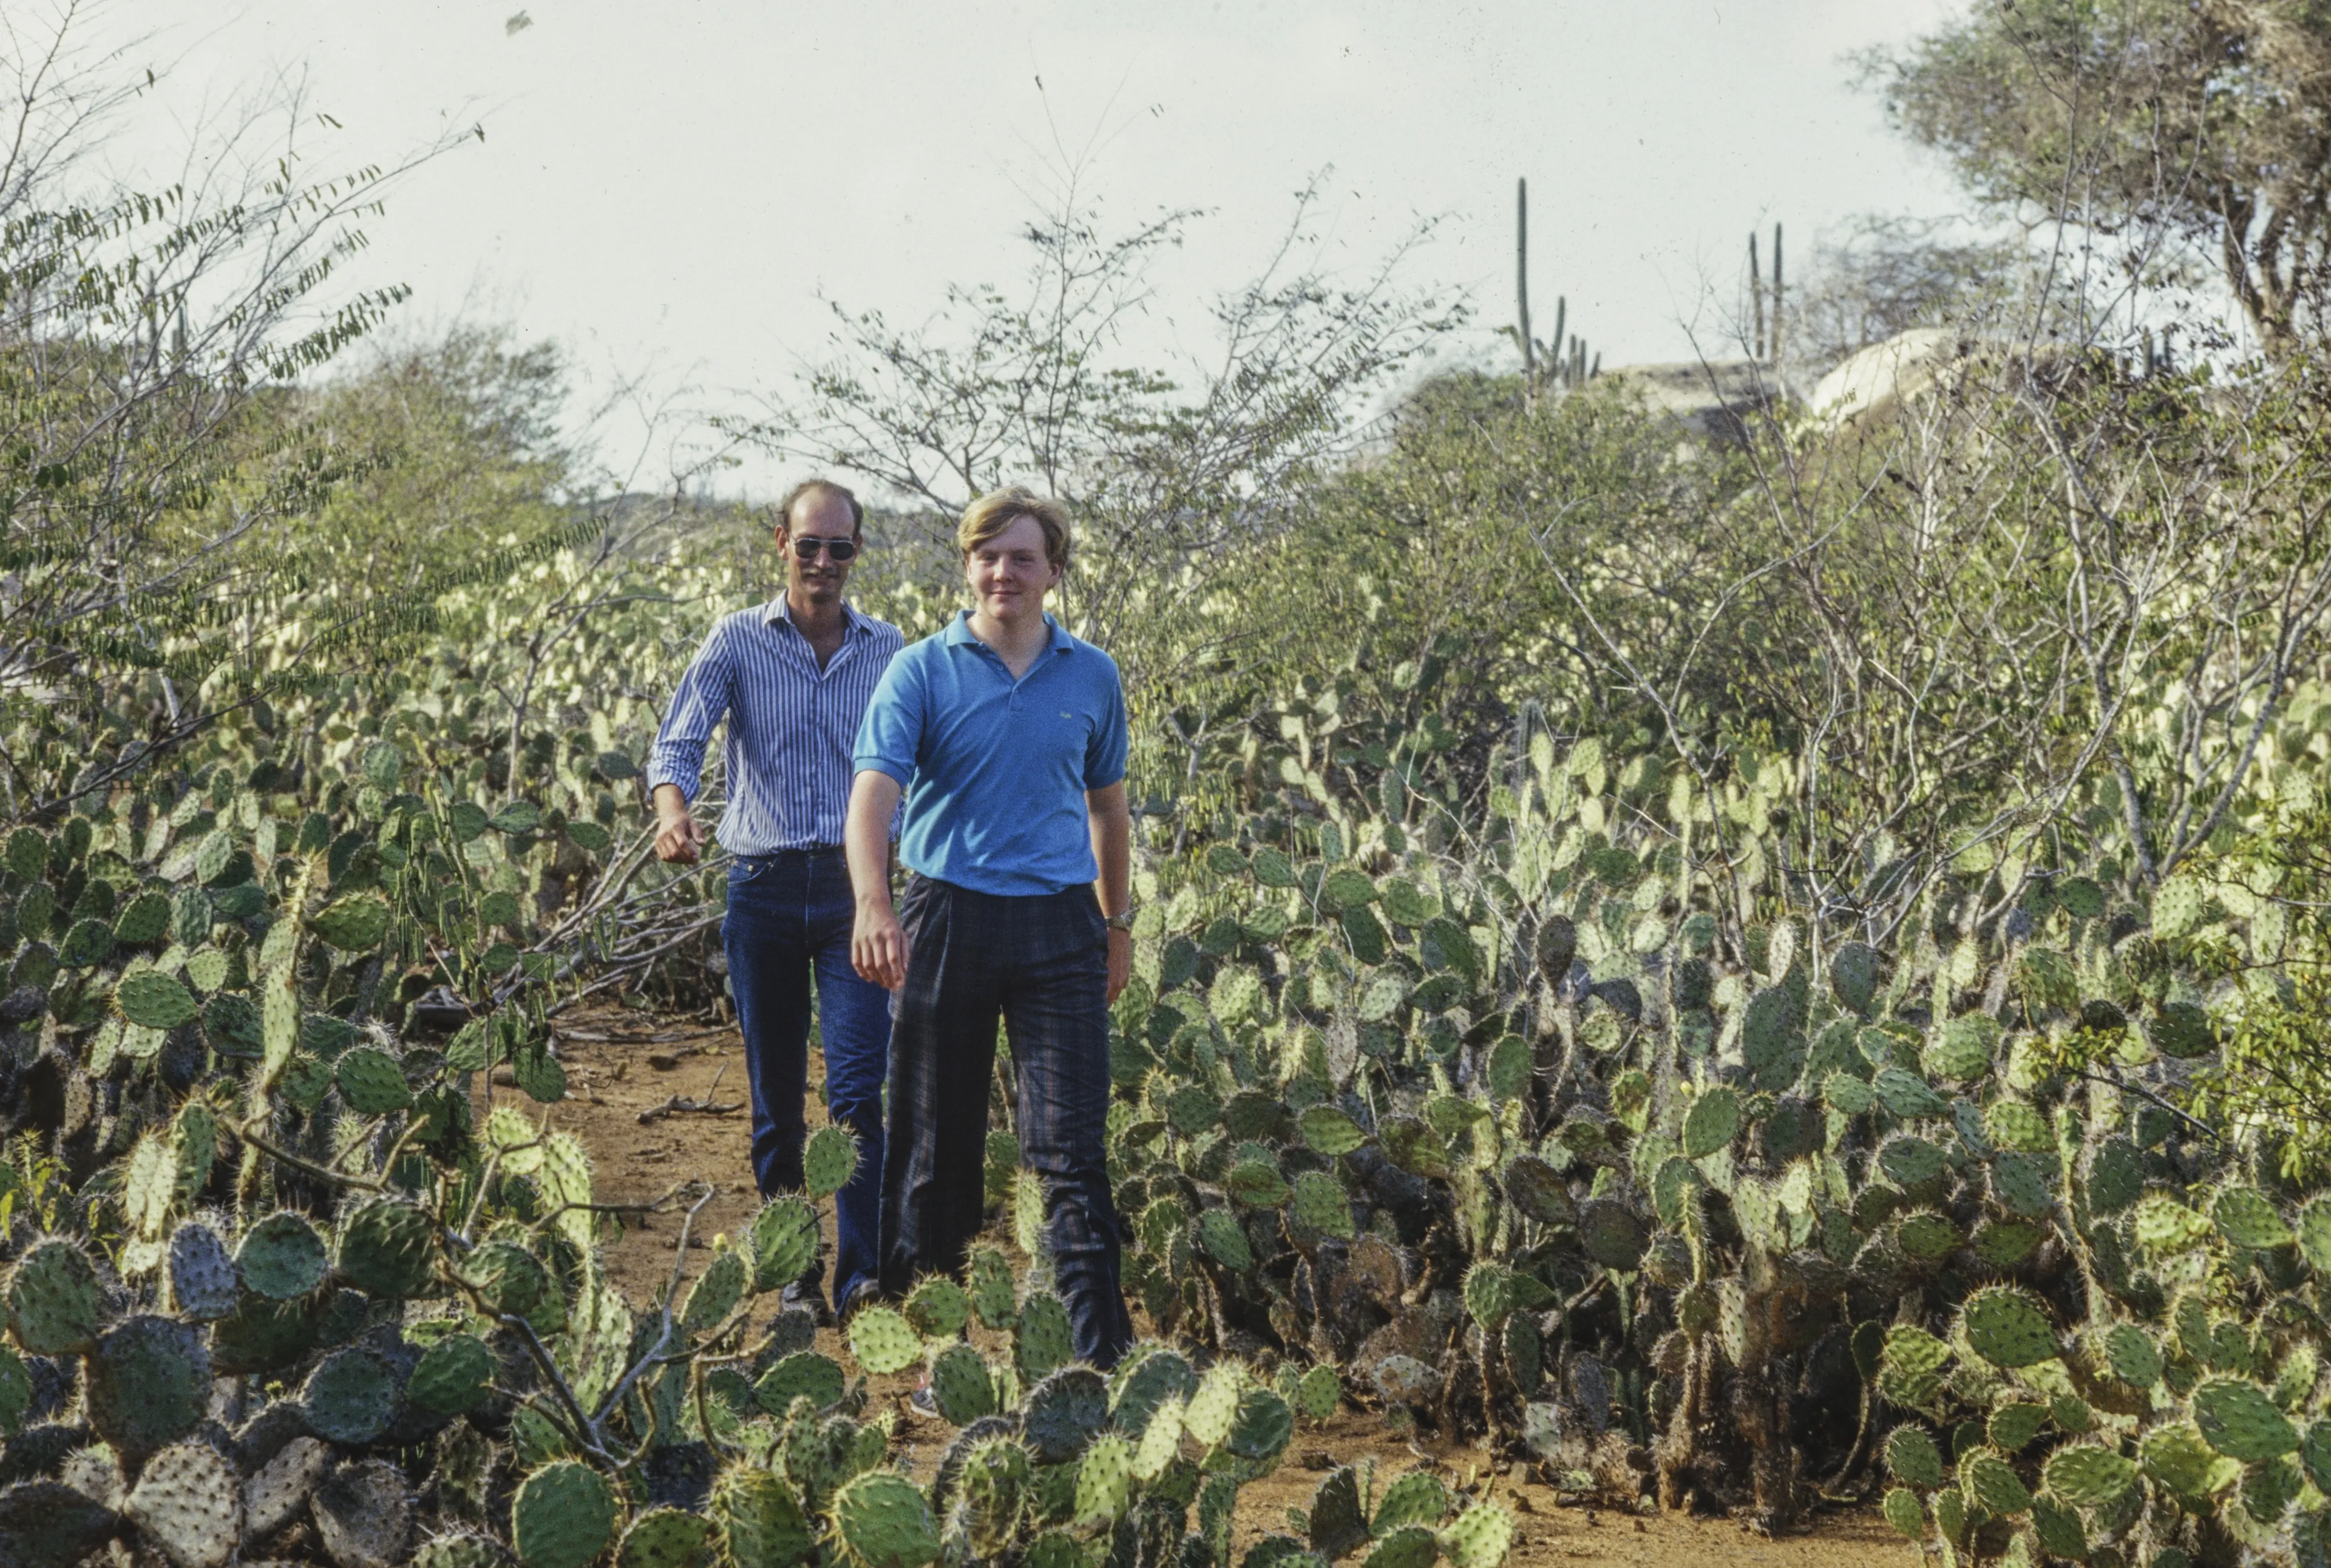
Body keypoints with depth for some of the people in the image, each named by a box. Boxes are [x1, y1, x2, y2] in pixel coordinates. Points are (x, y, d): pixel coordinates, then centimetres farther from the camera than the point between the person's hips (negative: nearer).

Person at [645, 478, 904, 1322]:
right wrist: (672, 806, -31)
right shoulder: (738, 641, 3)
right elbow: (679, 737, -9)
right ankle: (794, 1276, 18)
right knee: (774, 1100, 7)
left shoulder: (889, 650, 8)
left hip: (856, 882, 0)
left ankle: (863, 1275, -8)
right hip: (764, 884, 0)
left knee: (858, 1089, -11)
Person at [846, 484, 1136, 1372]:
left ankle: (1102, 1349, -4)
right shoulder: (920, 672, -1)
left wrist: (1118, 922, 24)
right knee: (936, 1140, 8)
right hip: (948, 919, -1)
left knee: (1071, 1147, -5)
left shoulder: (1091, 677, 8)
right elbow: (874, 789, -15)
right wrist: (872, 904, -32)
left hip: (1058, 926, 1)